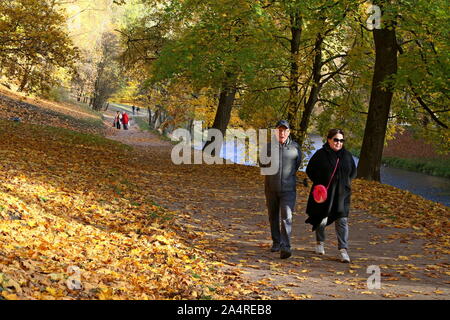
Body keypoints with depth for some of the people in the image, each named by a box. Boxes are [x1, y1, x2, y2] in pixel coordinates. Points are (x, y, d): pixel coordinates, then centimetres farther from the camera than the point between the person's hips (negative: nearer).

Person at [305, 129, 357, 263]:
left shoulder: (347, 155, 4)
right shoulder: (320, 154, -5)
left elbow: (353, 172, 18)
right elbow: (309, 170, 3)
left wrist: (345, 182, 7)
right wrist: (318, 184, -5)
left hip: (341, 194, 2)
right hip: (323, 193, -2)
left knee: (342, 221, -6)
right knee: (322, 219, 10)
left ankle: (343, 250, -6)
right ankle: (320, 242, 35)